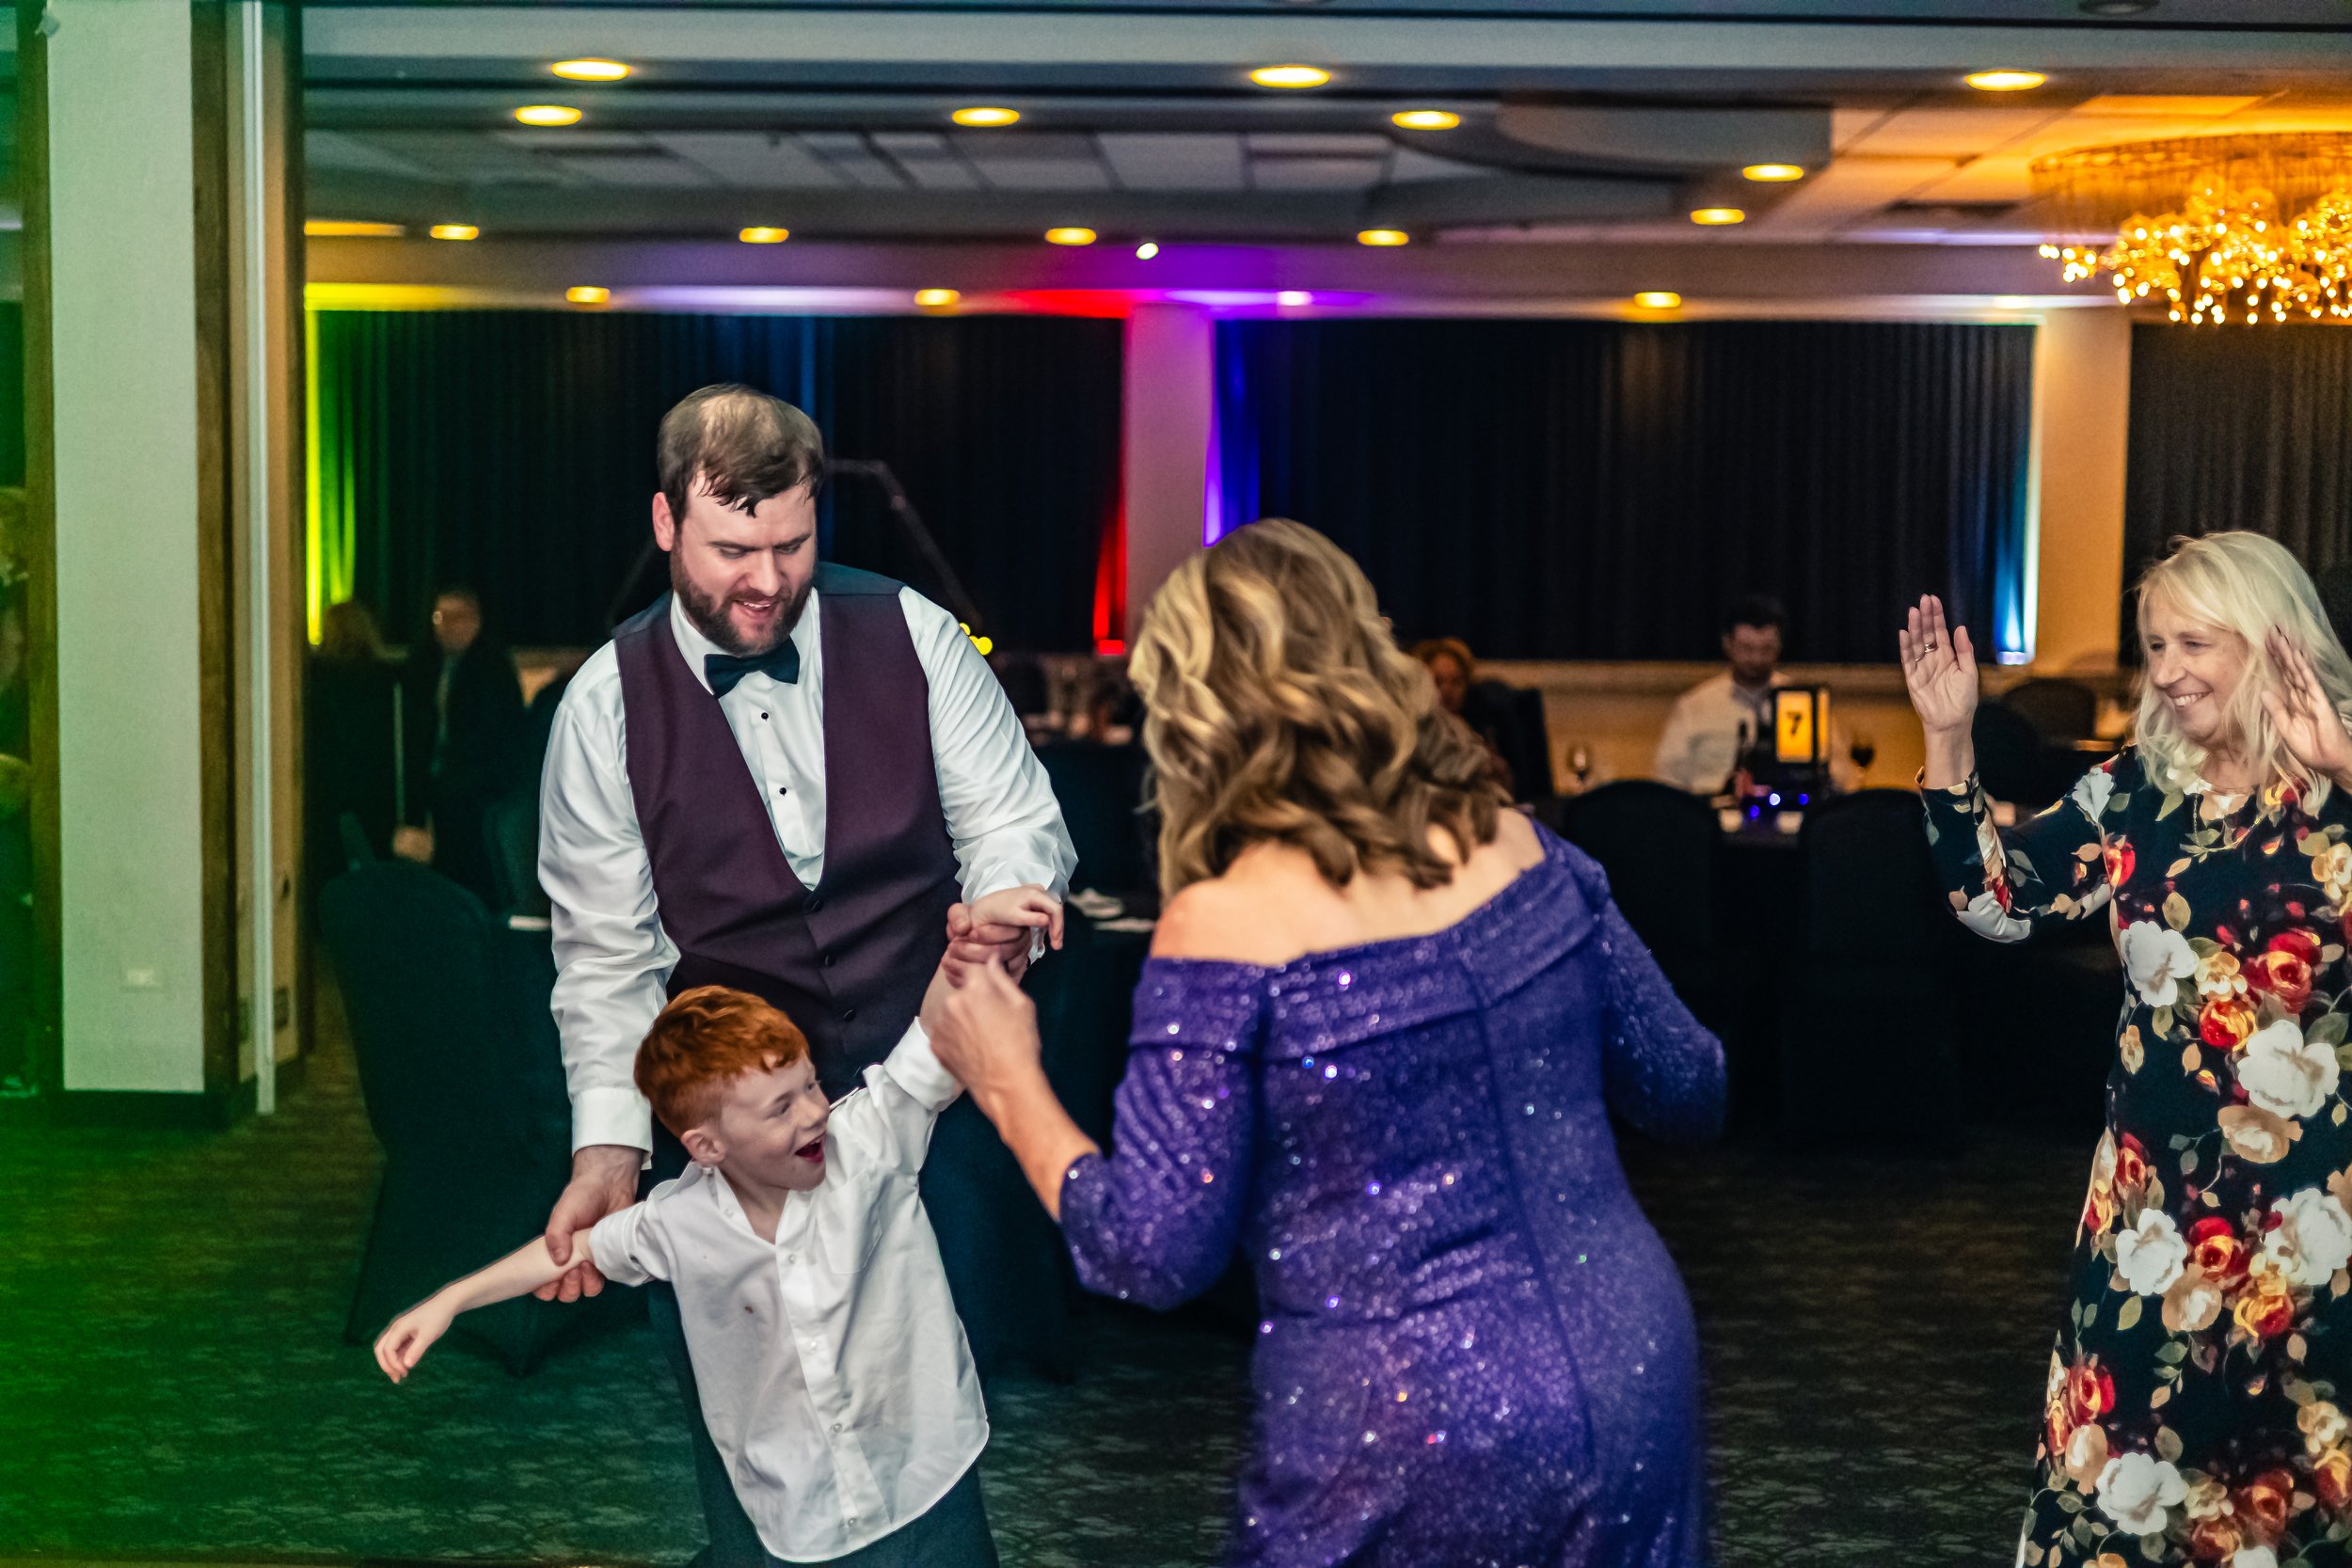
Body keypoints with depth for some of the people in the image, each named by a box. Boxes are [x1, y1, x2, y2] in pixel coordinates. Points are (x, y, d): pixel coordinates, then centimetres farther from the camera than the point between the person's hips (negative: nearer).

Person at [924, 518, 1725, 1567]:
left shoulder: (1224, 928, -15)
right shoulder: (1518, 848, 0)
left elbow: (1152, 1254, -13)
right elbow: (1688, 1092, 9)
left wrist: (1008, 1085, 0)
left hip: (1417, 1458, -5)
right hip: (1637, 1386, 5)